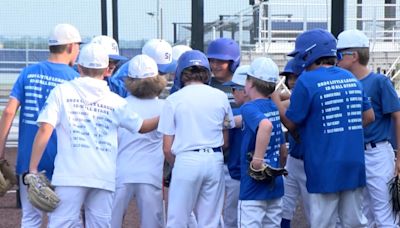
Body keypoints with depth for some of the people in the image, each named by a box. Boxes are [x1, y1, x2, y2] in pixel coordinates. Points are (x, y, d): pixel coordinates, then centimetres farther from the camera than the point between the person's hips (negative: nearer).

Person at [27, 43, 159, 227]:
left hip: (70, 174, -2)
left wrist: (33, 170, -1)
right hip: (104, 176, 3)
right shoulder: (115, 101, 12)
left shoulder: (62, 92, 6)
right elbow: (142, 127, 24)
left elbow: (45, 130, -4)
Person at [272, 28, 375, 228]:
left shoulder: (307, 81, -11)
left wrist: (274, 98, 9)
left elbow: (290, 122, -5)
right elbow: (369, 116, 14)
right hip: (355, 164, 6)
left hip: (325, 167, -6)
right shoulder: (351, 78, 9)